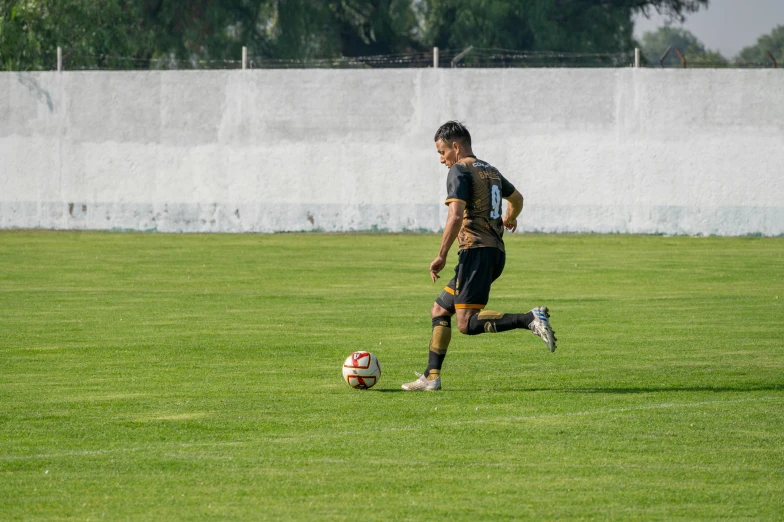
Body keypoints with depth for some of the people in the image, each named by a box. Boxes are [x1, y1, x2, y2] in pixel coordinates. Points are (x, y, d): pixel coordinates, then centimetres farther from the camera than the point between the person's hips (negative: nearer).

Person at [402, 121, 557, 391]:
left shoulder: (459, 170, -5)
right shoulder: (491, 171, 20)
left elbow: (456, 216, -17)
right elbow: (517, 198, 38)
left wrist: (441, 256, -11)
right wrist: (509, 218, 60)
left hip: (476, 250, -9)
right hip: (497, 252, 9)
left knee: (467, 322, -16)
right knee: (440, 310, 15)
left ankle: (530, 319, -29)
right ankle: (431, 377, 11)